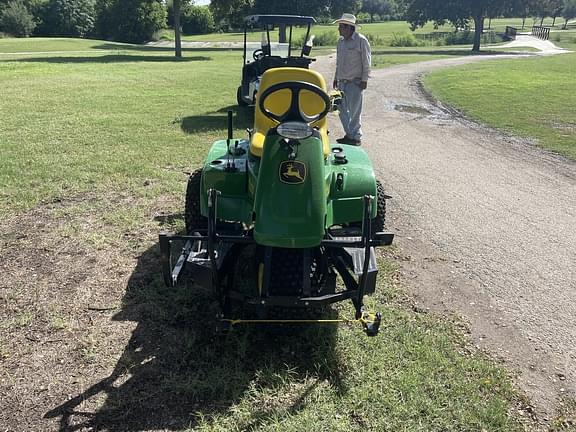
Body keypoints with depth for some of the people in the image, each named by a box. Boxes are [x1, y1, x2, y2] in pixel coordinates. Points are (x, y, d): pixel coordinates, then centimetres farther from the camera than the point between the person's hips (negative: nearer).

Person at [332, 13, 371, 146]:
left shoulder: (361, 40, -7)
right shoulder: (340, 41, 13)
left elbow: (366, 62, -8)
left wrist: (364, 79, -12)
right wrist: (336, 77, 19)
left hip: (355, 82, -7)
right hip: (342, 81, 7)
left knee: (354, 111, -4)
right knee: (342, 110, 9)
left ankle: (356, 137, 6)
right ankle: (349, 134, 21)